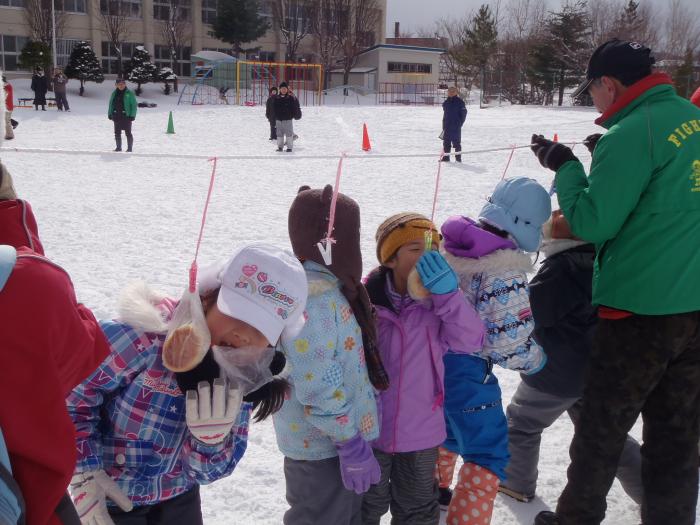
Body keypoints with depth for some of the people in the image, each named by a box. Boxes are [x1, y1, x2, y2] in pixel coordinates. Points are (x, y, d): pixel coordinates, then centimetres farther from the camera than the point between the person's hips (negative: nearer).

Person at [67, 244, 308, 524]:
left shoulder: (244, 378, -13)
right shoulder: (147, 335, -30)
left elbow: (207, 471, -9)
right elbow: (70, 394, -19)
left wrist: (210, 436, -28)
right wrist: (85, 477, -20)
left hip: (179, 497, 5)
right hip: (111, 499, -4)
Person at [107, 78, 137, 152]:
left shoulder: (129, 93, -3)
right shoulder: (114, 93, 10)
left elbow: (134, 105, -5)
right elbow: (111, 104, 17)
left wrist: (132, 115, -12)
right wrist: (110, 114, 10)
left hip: (126, 116, -5)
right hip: (117, 116, 5)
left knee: (128, 132, -2)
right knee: (117, 132, 9)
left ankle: (130, 147, 6)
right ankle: (118, 147, 18)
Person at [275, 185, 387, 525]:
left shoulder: (328, 284, 5)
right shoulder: (310, 297, -27)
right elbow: (319, 389, -27)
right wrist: (352, 445, -20)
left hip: (343, 432, 9)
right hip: (321, 445, -9)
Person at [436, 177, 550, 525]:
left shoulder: (447, 242, -2)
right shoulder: (506, 270, -23)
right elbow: (510, 343, -23)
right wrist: (536, 359, -2)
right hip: (465, 370, -9)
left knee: (448, 423, 34)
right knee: (488, 453, 9)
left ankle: (434, 487, 54)